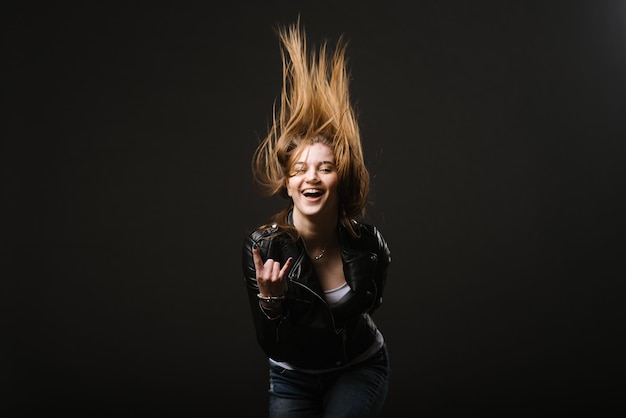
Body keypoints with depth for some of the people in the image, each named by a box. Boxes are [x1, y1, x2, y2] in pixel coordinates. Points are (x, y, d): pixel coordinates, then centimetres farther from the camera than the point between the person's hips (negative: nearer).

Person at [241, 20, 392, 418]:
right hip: (293, 378, 0)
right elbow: (271, 345, -21)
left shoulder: (370, 241, -19)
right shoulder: (261, 246, -24)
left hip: (360, 367, 0)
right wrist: (269, 299, -35)